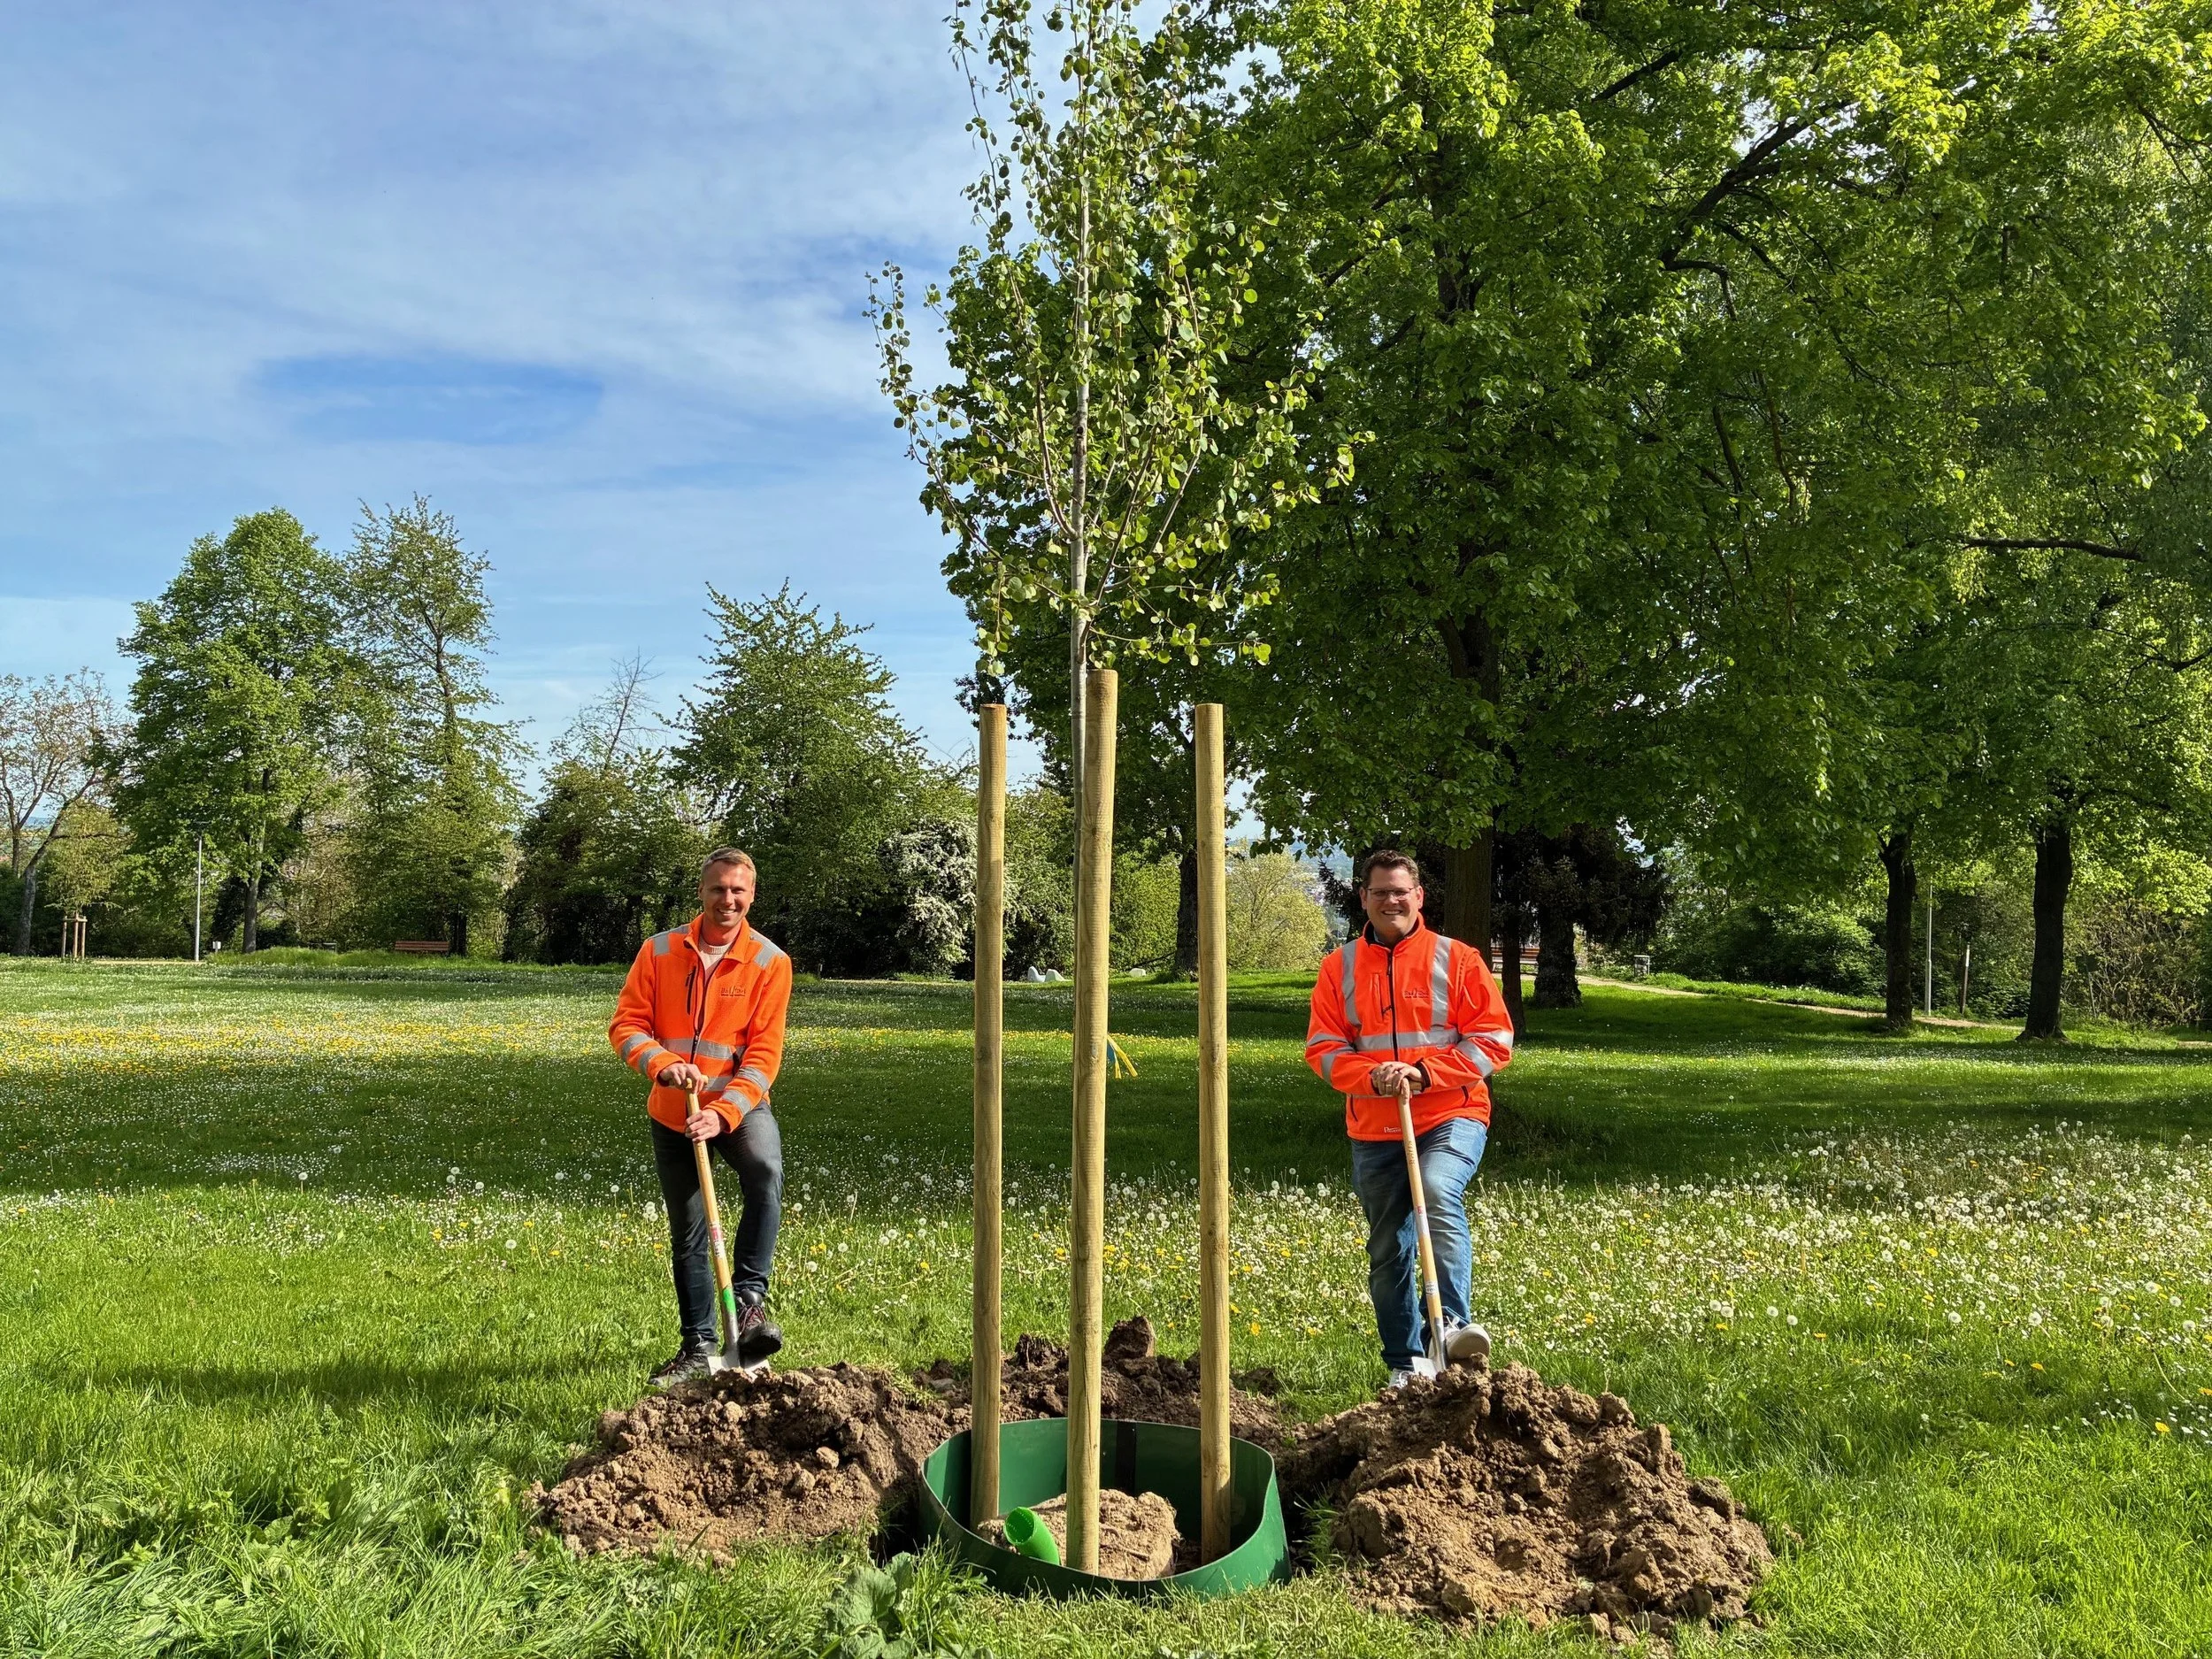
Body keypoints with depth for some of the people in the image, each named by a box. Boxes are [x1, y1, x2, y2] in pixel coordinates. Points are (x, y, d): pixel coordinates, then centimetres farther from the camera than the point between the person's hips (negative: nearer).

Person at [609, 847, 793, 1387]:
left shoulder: (770, 962, -9)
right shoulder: (659, 951, -2)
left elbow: (763, 1054, -12)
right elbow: (626, 1024, -4)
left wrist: (723, 1113, -24)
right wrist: (662, 1064, -24)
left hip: (738, 1106, -2)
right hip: (672, 1113, 3)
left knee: (765, 1170, -34)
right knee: (687, 1236, 11)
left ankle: (750, 1297, -22)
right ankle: (697, 1347, 26)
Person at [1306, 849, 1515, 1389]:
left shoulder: (1457, 959, 0)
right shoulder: (1339, 966, 6)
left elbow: (1494, 1039, -4)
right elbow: (1323, 1047, 3)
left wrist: (1424, 1072, -14)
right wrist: (1370, 1076, -16)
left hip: (1451, 1117, -3)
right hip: (1373, 1129, 3)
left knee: (1439, 1195, -32)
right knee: (1388, 1251, 9)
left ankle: (1453, 1324, -30)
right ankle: (1407, 1364, 22)